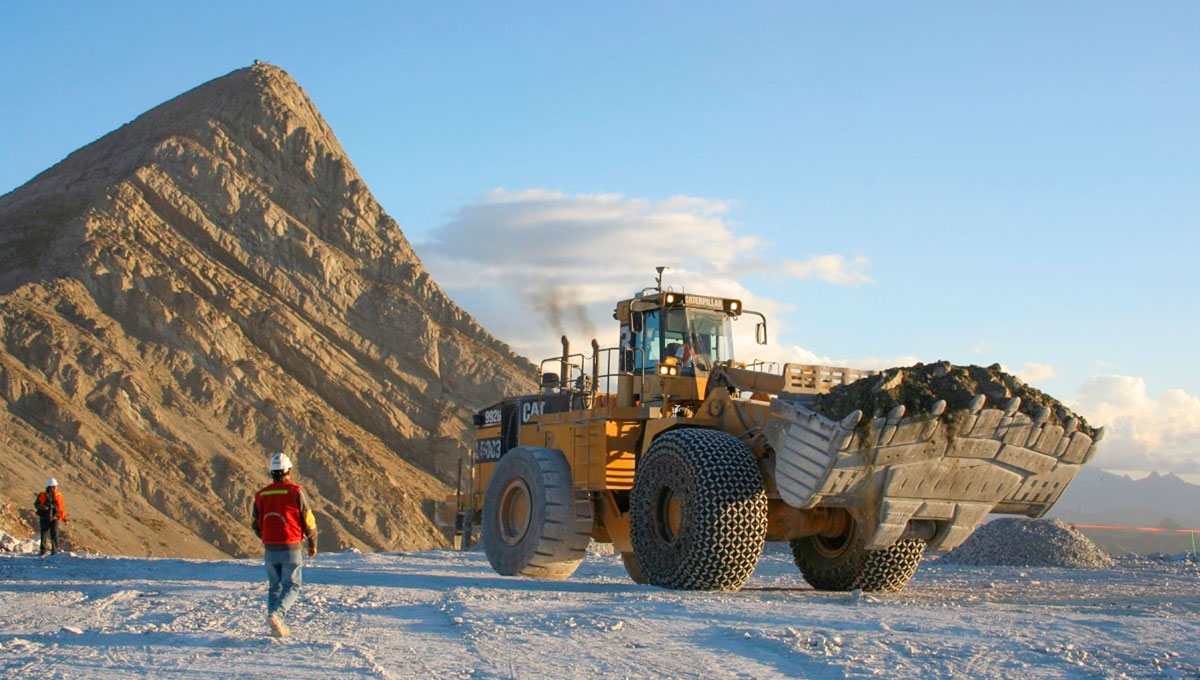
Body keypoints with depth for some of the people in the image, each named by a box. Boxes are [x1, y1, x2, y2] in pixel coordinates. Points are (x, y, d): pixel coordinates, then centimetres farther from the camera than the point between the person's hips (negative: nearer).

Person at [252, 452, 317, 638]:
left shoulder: (261, 494, 5)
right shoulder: (296, 491, -8)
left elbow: (256, 525, 10)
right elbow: (308, 520, -5)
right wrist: (313, 544, 9)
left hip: (270, 550, 4)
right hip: (291, 548, -4)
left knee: (274, 587, 15)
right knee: (291, 587, 4)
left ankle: (277, 627, 12)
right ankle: (276, 614, -20)